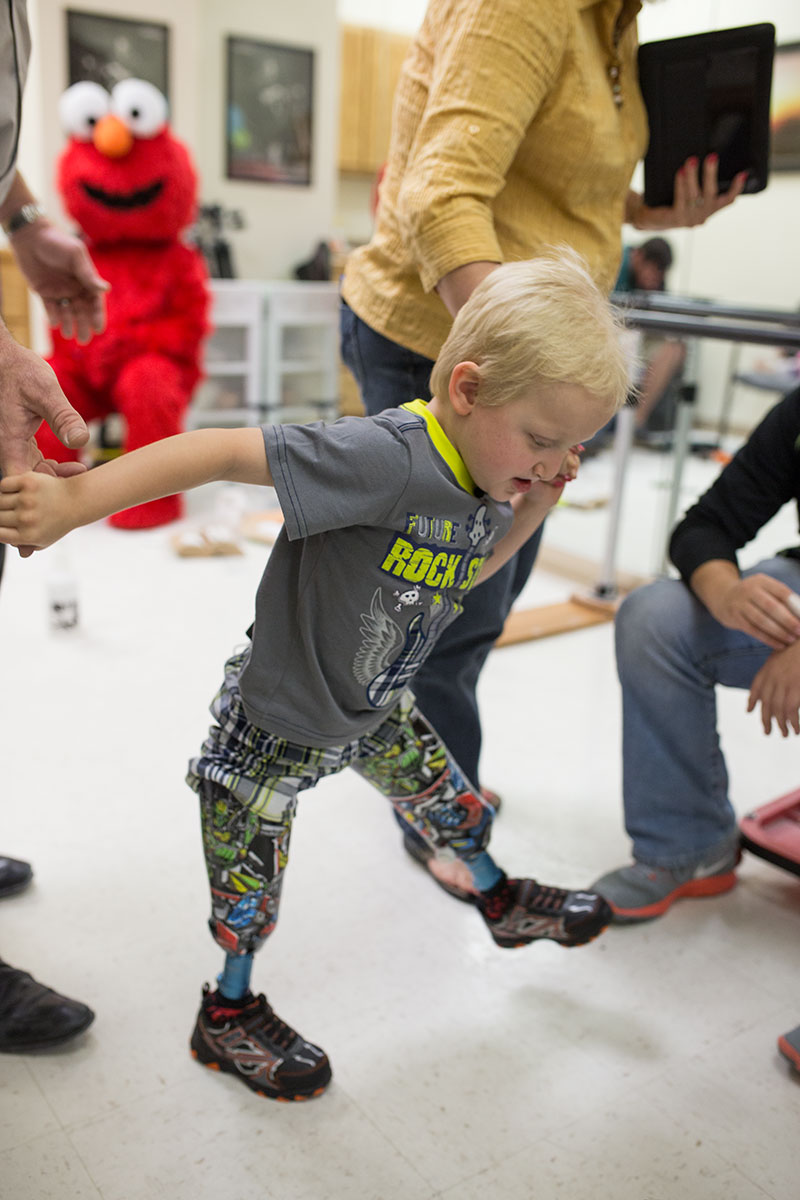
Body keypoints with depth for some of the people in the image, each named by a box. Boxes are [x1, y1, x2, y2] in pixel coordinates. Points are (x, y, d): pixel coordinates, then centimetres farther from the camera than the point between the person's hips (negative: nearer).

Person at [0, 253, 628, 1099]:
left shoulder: (482, 486, -7)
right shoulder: (383, 458, -36)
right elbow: (226, 452, -40)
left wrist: (534, 507, -2)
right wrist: (75, 501, -40)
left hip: (374, 710, 8)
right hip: (279, 721, -7)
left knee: (443, 793, 25)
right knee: (251, 879, 10)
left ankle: (500, 902, 55)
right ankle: (229, 1013, 38)